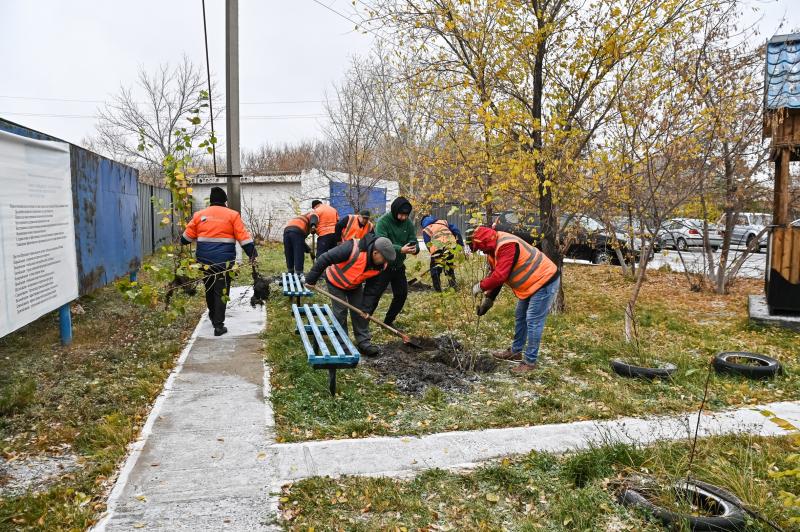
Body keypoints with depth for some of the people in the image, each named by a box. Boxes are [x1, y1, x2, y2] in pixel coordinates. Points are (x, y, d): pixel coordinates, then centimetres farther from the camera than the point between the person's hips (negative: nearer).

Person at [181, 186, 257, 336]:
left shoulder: (199, 215, 7)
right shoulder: (232, 215, -1)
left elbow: (187, 236, 11)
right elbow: (243, 236, -7)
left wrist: (182, 246, 30)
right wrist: (253, 254, -4)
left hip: (204, 259, 4)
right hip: (224, 260, -3)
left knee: (209, 289, 21)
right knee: (221, 291, 0)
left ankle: (213, 316, 38)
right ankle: (218, 325, -3)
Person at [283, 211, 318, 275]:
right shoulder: (312, 214, 26)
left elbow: (301, 242, 37)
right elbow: (313, 216, -3)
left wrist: (309, 251, 31)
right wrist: (313, 226, -20)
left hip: (286, 229, 7)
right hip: (297, 231, -7)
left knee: (289, 256, 15)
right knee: (298, 255, -3)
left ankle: (290, 274, 22)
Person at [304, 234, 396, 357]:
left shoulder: (381, 265, -22)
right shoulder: (353, 248, -41)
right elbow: (325, 259, -34)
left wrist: (366, 308, -13)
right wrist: (311, 279, -26)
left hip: (355, 285, 5)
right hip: (336, 282, -5)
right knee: (340, 312, -4)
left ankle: (364, 342, 10)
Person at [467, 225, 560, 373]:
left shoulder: (506, 245, -29)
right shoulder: (493, 249, 4)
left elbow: (500, 276, -32)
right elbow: (495, 275, 9)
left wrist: (481, 286, -19)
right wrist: (488, 299, 4)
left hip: (545, 281, -11)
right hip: (531, 284, 11)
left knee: (533, 321, -8)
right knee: (520, 317, 18)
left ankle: (530, 362, 0)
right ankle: (516, 351, 32)